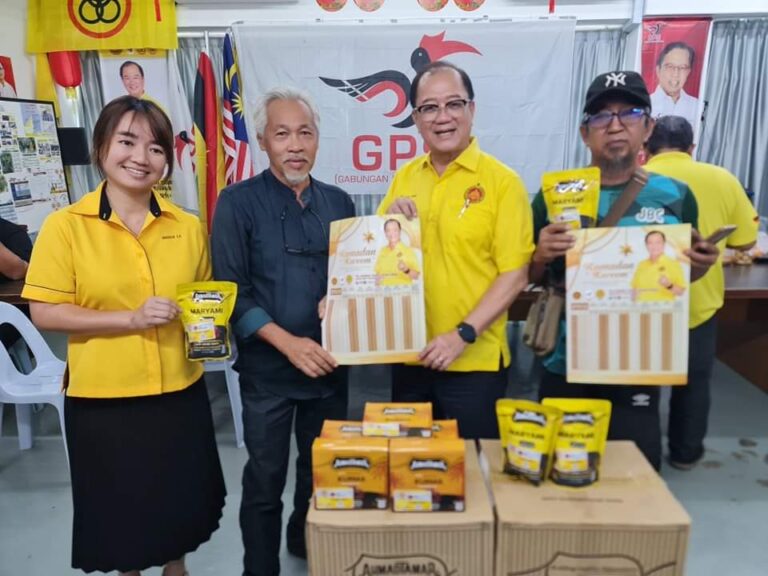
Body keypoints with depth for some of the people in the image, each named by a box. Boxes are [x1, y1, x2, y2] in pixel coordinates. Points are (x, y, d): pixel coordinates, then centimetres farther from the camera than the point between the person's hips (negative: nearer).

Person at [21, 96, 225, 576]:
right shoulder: (65, 226, -8)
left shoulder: (187, 226, 0)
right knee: (119, 508, 16)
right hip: (103, 397, -2)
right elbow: (44, 312, -10)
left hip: (179, 391, 3)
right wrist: (131, 319, -20)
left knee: (181, 501, 19)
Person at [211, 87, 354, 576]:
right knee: (265, 480, 8)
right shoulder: (239, 202, -7)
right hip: (267, 367, -4)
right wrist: (289, 343, -20)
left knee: (325, 471, 19)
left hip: (330, 363, 4)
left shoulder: (339, 202, 5)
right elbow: (232, 292, -11)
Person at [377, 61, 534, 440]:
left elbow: (515, 275, -12)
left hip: (474, 360, -4)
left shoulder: (501, 181, -9)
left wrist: (464, 334, -20)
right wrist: (389, 221, -8)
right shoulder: (404, 177, 6)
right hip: (409, 355, 5)